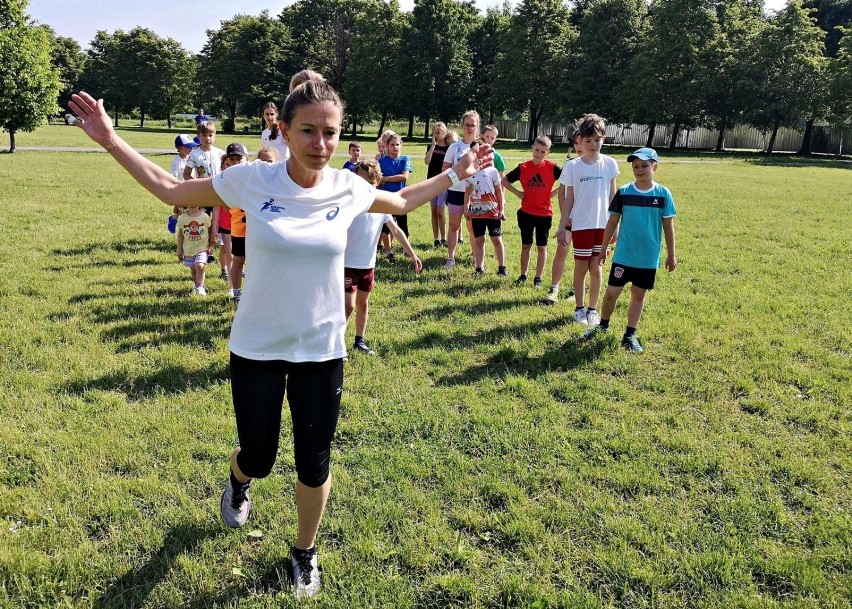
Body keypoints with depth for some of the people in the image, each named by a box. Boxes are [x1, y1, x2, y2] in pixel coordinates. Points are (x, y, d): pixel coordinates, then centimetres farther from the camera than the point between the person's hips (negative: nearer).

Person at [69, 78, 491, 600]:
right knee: (257, 459, 14)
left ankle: (305, 552, 40)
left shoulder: (348, 188, -6)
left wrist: (455, 174, 15)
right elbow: (170, 190, 1)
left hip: (322, 351, 1)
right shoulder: (252, 179, -12)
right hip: (256, 348, -1)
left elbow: (403, 202, 15)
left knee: (314, 466, 11)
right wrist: (111, 140, -3)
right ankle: (238, 483, 54)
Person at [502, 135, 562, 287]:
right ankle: (523, 276, 23)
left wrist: (554, 192, -9)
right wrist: (517, 193, 0)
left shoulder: (552, 167, -8)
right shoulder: (523, 167, -2)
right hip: (526, 213, 2)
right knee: (526, 245, 12)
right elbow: (505, 180, 8)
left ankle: (538, 278, 17)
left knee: (541, 247, 8)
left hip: (544, 214, -1)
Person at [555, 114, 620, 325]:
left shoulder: (610, 164, 1)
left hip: (603, 225, 2)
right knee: (581, 268, 6)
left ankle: (593, 309, 20)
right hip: (581, 225, -1)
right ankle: (580, 308, 20)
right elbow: (569, 200, 1)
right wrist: (562, 227, -1)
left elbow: (612, 197, 6)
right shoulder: (572, 166, -4)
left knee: (596, 268, 8)